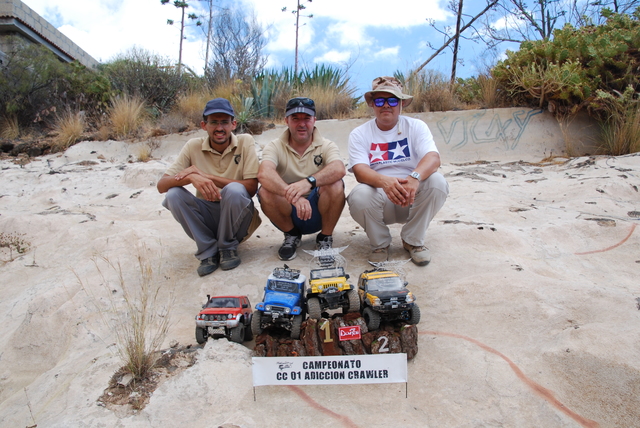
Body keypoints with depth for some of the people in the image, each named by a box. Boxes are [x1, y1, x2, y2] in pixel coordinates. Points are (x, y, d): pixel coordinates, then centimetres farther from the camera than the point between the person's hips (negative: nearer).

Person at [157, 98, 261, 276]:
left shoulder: (245, 142, -8)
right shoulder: (193, 146, -4)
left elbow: (251, 188, -17)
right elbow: (161, 185, -10)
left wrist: (208, 176, -24)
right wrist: (191, 177, -32)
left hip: (238, 218, -2)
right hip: (208, 219, 2)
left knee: (234, 190, -31)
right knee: (173, 194, -22)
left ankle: (228, 247, -6)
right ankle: (208, 251, -6)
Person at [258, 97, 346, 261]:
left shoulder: (326, 146, -5)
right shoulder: (275, 147, -5)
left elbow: (339, 169, -28)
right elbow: (264, 174, -27)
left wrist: (309, 182, -47)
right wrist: (293, 196, -45)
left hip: (318, 213, 0)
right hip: (288, 215, 1)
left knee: (335, 185, -28)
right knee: (265, 191, -27)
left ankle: (325, 237, -3)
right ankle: (291, 235, 1)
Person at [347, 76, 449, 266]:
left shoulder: (416, 126, 1)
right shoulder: (359, 134, -1)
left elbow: (433, 158, -17)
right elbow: (359, 171, -17)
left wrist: (415, 178, -40)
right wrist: (384, 181, -40)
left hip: (413, 200, 1)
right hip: (378, 199, -1)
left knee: (437, 182, -26)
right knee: (359, 196, -32)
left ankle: (413, 240, -4)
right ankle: (380, 244, -1)